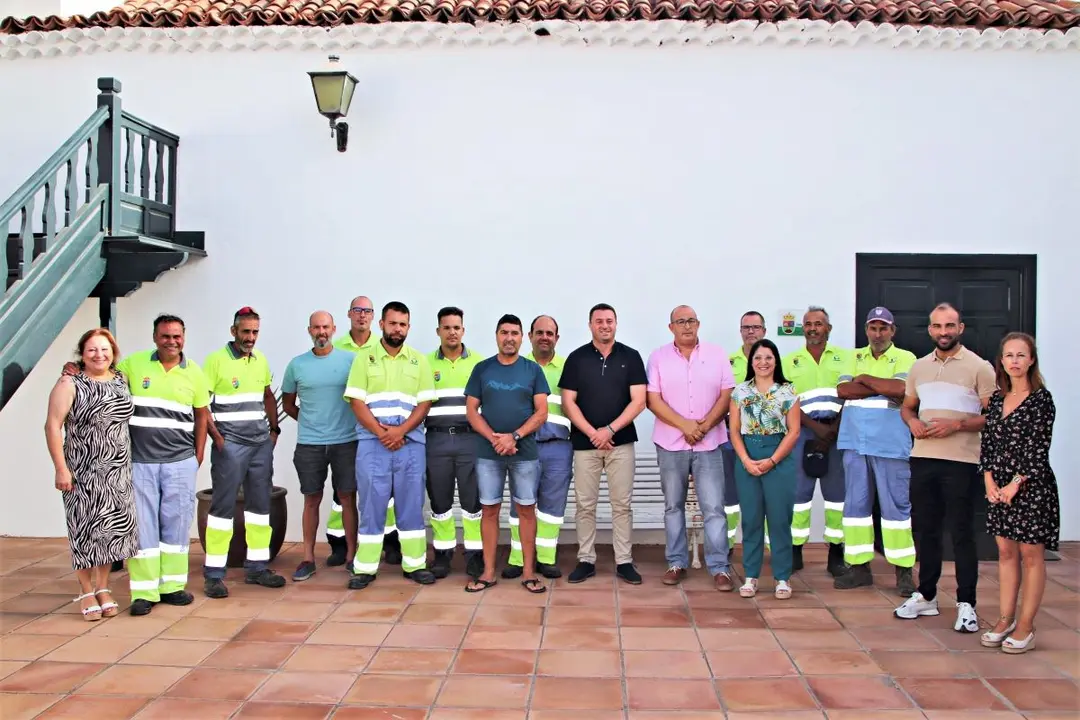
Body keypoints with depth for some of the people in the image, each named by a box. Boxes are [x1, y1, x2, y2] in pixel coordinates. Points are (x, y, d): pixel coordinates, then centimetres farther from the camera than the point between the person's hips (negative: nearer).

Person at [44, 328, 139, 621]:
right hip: (83, 472, -5)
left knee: (113, 528, 8)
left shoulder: (121, 380, 8)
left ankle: (103, 588, 23)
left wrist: (133, 458, 13)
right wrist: (61, 469, -16)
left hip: (118, 471, 5)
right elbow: (52, 426, -11)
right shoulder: (70, 384, -7)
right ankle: (86, 592, 17)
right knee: (86, 529, 2)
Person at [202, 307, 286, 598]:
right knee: (223, 505, -3)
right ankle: (213, 574, 4)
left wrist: (274, 429, 13)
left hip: (262, 443, 6)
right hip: (230, 444, -6)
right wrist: (216, 437, -13)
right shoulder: (216, 360, -6)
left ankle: (256, 567, 19)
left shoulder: (261, 361, 11)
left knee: (260, 503, 9)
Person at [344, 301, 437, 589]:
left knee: (411, 505, 7)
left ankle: (414, 564, 15)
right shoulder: (364, 359, 4)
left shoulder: (419, 361, 8)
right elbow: (357, 402, -3)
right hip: (372, 443, -1)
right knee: (370, 506, 3)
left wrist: (401, 431, -13)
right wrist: (380, 433, -13)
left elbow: (425, 403, 1)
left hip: (410, 443, 1)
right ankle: (365, 568, 10)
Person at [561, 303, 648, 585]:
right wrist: (592, 433, -11)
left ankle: (624, 561, 13)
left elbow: (638, 401, -4)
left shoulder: (631, 356, 2)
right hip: (584, 442, 0)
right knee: (584, 505, 5)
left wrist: (609, 430, -13)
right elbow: (568, 402, -1)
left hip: (621, 442, 0)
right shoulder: (577, 358, 3)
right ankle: (586, 560, 14)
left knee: (622, 504, 4)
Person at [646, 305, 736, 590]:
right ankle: (677, 563, 19)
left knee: (714, 507, -2)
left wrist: (704, 426, -11)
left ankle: (719, 568, 3)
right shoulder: (658, 357, 2)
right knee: (673, 506, 9)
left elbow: (727, 395, 1)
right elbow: (653, 400, -5)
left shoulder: (717, 354, 4)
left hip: (709, 443, 0)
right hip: (670, 444, 1)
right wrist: (684, 425, -14)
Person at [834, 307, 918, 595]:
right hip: (855, 442, 4)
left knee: (896, 505, 0)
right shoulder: (855, 357, 13)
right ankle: (859, 567, 16)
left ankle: (904, 571, 8)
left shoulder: (905, 358, 2)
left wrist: (865, 379, -7)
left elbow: (901, 389, -18)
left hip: (890, 444, -4)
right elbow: (843, 390, -3)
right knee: (855, 504, 7)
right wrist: (884, 389, -10)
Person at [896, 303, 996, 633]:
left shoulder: (979, 367, -5)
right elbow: (907, 406, 21)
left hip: (961, 461, -5)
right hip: (923, 458, 5)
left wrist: (957, 425, -19)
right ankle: (926, 596, 26)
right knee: (925, 529, 13)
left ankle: (966, 604, 12)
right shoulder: (919, 367, 11)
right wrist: (912, 422, -1)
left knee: (961, 533, 0)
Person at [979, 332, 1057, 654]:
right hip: (999, 486, 6)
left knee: (1030, 554, 3)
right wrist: (989, 480, -3)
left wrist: (1016, 483, -15)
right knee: (1005, 551, 11)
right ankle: (1006, 619, 21)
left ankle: (1025, 626, 11)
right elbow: (988, 442, 8)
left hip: (1030, 485, -6)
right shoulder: (997, 398, 9)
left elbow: (1039, 449, -13)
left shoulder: (1041, 398, -8)